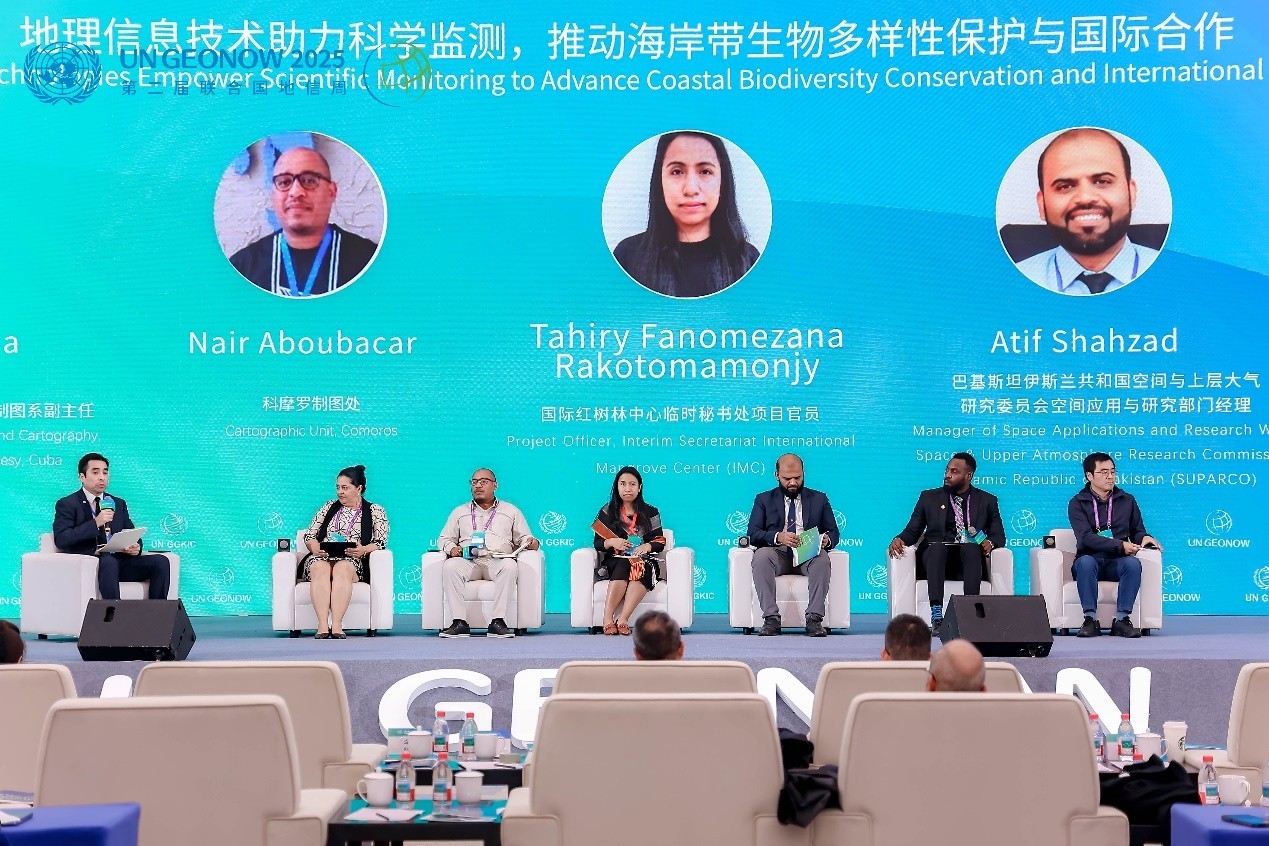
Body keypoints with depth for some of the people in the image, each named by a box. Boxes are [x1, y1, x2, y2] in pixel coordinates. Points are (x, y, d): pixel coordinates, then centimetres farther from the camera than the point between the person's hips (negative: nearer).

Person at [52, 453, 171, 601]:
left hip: (119, 562, 5)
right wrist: (95, 523, -17)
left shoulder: (118, 504, 23)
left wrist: (136, 547, -4)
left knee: (161, 561, -19)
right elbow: (61, 540, -9)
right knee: (109, 561, -39)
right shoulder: (67, 504, 6)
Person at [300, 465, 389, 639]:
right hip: (321, 558, 2)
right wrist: (315, 548, -6)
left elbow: (381, 542, 4)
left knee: (342, 568, -39)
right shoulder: (329, 507, 23)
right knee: (320, 567, -35)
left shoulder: (375, 511, 14)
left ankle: (336, 625, -49)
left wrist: (363, 550, -17)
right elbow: (309, 535, 17)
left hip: (352, 561, -2)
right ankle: (322, 626, -47)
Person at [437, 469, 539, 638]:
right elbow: (444, 538, 24)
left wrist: (530, 542, -3)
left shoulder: (511, 511, 23)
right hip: (468, 561, 1)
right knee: (451, 565, -34)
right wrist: (451, 548, 1)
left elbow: (523, 538, 21)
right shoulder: (460, 512, 26)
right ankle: (459, 623, -36)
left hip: (497, 561, -1)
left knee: (509, 565, -37)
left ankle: (498, 622, -39)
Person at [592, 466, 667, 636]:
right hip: (615, 560, 0)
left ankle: (623, 619, -46)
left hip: (645, 560, 0)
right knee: (623, 566, -37)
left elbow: (660, 542, 9)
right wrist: (612, 542, -12)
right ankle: (607, 619, -46)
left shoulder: (650, 513, 16)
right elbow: (597, 543, 10)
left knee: (640, 567, -37)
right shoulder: (607, 512, 15)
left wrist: (647, 546, -13)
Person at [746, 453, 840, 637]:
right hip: (777, 554, 0)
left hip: (809, 554, 0)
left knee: (822, 558, -34)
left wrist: (826, 540, -13)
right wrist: (778, 537, -20)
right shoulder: (764, 500, 14)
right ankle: (771, 618, -36)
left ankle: (814, 618, -36)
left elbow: (834, 533, 14)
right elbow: (753, 534, 1)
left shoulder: (819, 499, 18)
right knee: (761, 555, -34)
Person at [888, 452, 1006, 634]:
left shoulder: (987, 501, 16)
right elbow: (912, 531, 14)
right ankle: (936, 615, -49)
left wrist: (990, 543, -13)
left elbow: (999, 535, 11)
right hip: (937, 556, 0)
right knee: (937, 546, -37)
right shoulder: (929, 497, 17)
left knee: (971, 548, -36)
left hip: (969, 558, 0)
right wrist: (900, 539, -9)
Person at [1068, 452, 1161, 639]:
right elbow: (1086, 537, -12)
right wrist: (1120, 545, -22)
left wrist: (1144, 538, -7)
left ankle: (1121, 619, -30)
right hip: (1091, 559, -2)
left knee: (1133, 563, -32)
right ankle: (1090, 619, -33)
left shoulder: (1127, 500, 13)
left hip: (1117, 562, 2)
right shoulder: (1077, 503, 1)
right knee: (1085, 562, -37)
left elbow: (1137, 531, 19)